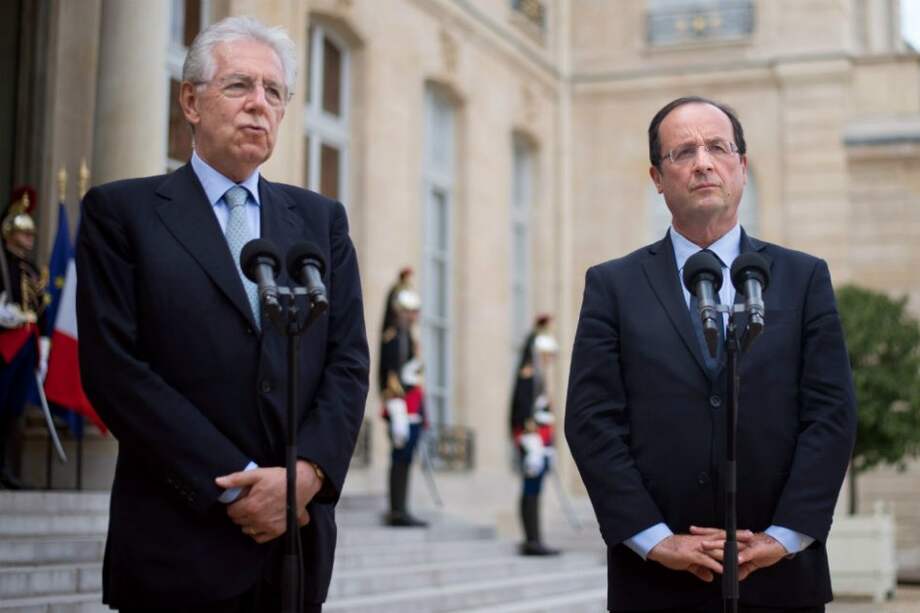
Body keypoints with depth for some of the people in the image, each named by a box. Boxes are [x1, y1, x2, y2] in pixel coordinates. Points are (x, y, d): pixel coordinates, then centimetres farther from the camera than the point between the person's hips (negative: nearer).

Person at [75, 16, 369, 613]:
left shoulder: (321, 219, 12)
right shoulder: (122, 211, 0)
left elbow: (349, 362, 5)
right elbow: (113, 367, -9)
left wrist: (306, 473, -11)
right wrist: (235, 484, -13)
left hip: (297, 537, 4)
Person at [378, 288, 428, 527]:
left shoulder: (408, 337, 19)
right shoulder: (393, 337, -11)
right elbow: (389, 375, -18)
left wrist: (421, 413, 24)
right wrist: (398, 413, -22)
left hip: (412, 411, 10)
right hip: (402, 407, -10)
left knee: (404, 460, 10)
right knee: (401, 459, -7)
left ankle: (399, 511, 14)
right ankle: (398, 512, -5)